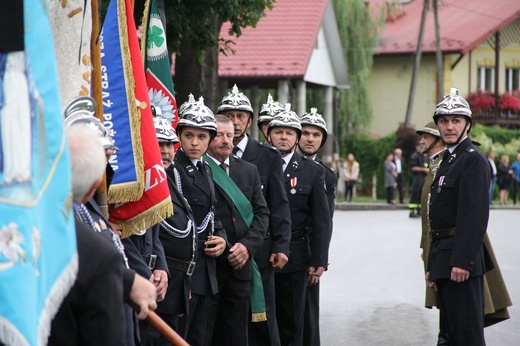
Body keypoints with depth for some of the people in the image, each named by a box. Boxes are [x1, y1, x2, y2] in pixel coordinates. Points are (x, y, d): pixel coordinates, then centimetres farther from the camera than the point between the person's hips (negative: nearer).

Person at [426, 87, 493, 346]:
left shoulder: (473, 160, -10)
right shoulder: (447, 161, 20)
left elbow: (475, 214, -20)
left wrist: (462, 261, -25)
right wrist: (432, 266, 20)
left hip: (461, 260, -10)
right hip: (444, 260, 10)